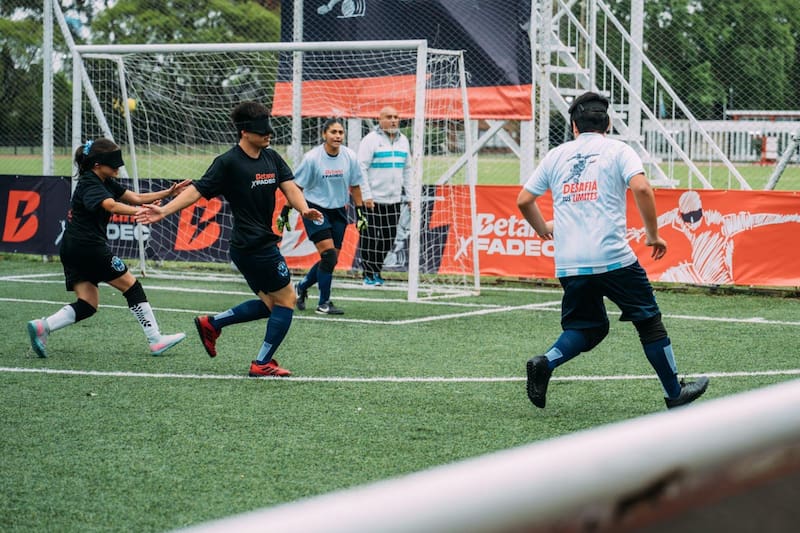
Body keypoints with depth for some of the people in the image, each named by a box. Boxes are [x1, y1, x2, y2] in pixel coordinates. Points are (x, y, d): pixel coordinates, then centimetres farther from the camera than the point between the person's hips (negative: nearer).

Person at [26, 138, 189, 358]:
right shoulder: (90, 185, -14)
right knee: (131, 286, 0)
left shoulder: (105, 183, 15)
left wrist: (168, 193, 4)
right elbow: (111, 206, -33)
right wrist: (141, 212, -48)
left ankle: (42, 327, -12)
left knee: (87, 305, 4)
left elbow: (135, 197, 14)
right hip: (88, 247, -10)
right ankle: (156, 340, 3)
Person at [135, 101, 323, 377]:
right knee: (286, 300, -1)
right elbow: (198, 189, -14)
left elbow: (289, 186, -1)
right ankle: (262, 364, 6)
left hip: (262, 244, 8)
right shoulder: (228, 162, -13)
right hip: (255, 247, -8)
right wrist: (164, 210, -22)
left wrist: (304, 209, -22)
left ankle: (211, 324, 23)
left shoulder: (272, 158, 8)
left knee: (269, 303, 17)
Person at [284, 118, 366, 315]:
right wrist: (286, 210, -4)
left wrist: (360, 211, 8)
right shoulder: (312, 157, -13)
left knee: (331, 259, 4)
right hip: (315, 209, -5)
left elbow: (355, 186, 9)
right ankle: (323, 303, -5)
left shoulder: (350, 157, -3)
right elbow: (296, 186, -4)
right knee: (329, 254, -16)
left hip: (338, 211, 5)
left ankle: (301, 287, 30)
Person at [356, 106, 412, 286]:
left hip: (394, 200, 6)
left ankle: (376, 271, 18)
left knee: (388, 238, 6)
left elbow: (407, 169, 21)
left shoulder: (403, 140, 14)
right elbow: (361, 168, -9)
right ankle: (368, 274, 7)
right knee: (370, 238, -2)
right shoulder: (371, 140, -6)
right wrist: (366, 195, -14)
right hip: (373, 200, -6)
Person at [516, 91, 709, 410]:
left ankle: (545, 363, -9)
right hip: (612, 258, -4)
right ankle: (674, 392, 16)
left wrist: (542, 229, 33)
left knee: (589, 327, 17)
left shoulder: (556, 155, 14)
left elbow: (524, 200, 15)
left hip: (569, 264, 4)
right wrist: (653, 234, -1)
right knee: (649, 321, 11)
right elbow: (641, 188, -12)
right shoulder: (618, 150, 4)